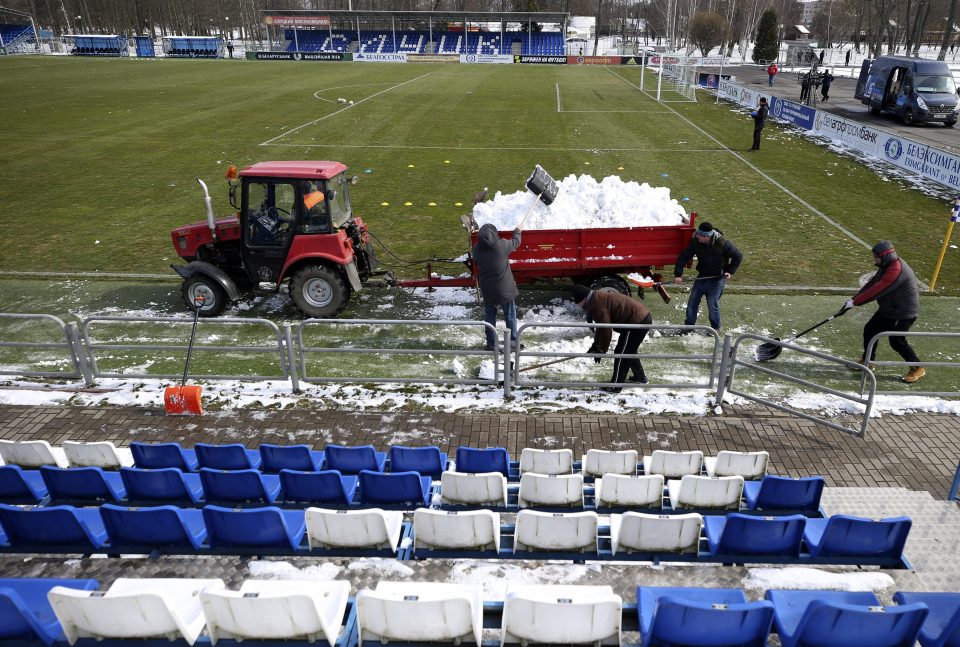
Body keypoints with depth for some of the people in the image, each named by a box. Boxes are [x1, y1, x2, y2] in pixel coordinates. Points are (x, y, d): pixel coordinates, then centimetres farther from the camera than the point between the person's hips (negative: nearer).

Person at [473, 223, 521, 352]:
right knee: (510, 316, 13)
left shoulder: (476, 249, -9)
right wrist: (517, 232, 22)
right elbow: (516, 242, 1)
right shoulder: (502, 245, -16)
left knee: (489, 317, 15)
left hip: (487, 291, 3)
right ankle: (513, 341, 20)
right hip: (504, 289, -3)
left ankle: (491, 343, 19)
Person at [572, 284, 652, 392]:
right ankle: (640, 377, 40)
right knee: (629, 351, 26)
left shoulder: (597, 304, -18)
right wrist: (596, 344, 24)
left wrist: (601, 350, -4)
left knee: (621, 354, -2)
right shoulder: (599, 297, 16)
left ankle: (615, 386, 6)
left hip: (637, 322, -11)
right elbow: (602, 325, 23)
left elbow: (605, 329, -16)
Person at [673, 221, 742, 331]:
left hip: (717, 278, -4)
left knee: (712, 303, -6)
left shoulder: (723, 244, -22)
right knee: (692, 301, 5)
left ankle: (715, 327, 16)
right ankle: (689, 325, 20)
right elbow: (683, 257, -11)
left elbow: (738, 257, -7)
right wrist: (678, 274, -18)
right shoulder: (696, 242, -14)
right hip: (702, 276, 4)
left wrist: (730, 271, -12)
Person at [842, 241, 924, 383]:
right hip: (888, 309, 10)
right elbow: (872, 284, 6)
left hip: (904, 312, -10)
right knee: (870, 330, 10)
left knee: (897, 341, -7)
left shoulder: (896, 270, -28)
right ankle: (867, 361, 25)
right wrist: (853, 299, -1)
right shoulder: (887, 266, 4)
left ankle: (918, 368, 10)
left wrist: (855, 302, -23)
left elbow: (876, 291, -29)